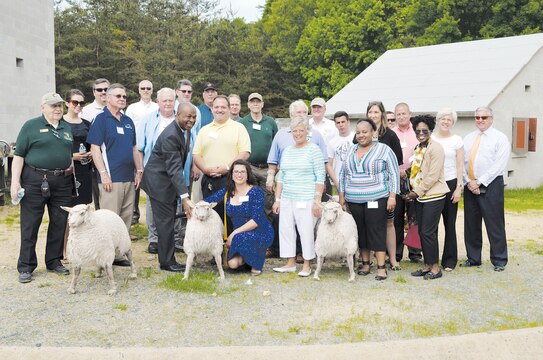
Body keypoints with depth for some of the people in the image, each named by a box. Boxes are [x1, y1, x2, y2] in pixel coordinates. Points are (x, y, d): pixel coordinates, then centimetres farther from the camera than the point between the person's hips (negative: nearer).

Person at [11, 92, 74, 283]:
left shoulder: (67, 128, 13)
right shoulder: (31, 126, -1)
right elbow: (19, 155, -4)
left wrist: (72, 163, 3)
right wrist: (15, 181, -11)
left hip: (62, 182, 5)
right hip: (35, 181, -4)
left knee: (59, 224, 9)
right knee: (30, 225, 0)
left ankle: (54, 261, 22)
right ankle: (26, 267, 9)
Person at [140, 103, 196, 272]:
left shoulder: (185, 130, 3)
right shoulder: (170, 136, -27)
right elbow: (174, 168, -32)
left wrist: (182, 193, 16)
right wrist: (184, 197, -36)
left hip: (170, 180, 9)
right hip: (159, 181, -9)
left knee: (169, 221, 14)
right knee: (165, 221, -3)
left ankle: (168, 259, 24)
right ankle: (166, 262, 8)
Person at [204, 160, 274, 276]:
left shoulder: (256, 192, -14)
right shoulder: (227, 192, 2)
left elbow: (256, 220, -21)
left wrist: (234, 233, -24)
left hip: (260, 233, -4)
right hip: (239, 235, 4)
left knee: (241, 238, -35)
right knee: (232, 263, -19)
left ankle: (256, 264, -6)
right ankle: (247, 257, 16)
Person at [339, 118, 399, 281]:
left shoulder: (384, 150, -1)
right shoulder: (351, 150, 13)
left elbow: (394, 174, -3)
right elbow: (343, 174, 17)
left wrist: (392, 196, -10)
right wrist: (341, 195, 13)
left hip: (376, 199, -5)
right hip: (354, 200, 5)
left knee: (377, 232, -5)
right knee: (360, 231, 9)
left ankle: (381, 267, 1)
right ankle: (365, 263, 20)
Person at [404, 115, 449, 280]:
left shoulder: (435, 148, -11)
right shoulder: (418, 148, 14)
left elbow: (433, 176, -16)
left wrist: (417, 192, -12)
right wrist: (413, 193, 7)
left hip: (433, 195, -8)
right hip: (419, 196, 8)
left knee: (428, 232, -7)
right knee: (421, 232, 9)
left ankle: (435, 267, 6)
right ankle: (427, 265, 19)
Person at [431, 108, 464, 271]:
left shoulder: (457, 140, 3)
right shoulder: (430, 138, 5)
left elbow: (460, 166, 3)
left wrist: (458, 188, -4)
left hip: (450, 184, -1)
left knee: (450, 223, 3)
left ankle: (449, 260, 13)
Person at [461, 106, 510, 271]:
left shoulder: (500, 138, -2)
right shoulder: (468, 138, 13)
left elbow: (499, 165, -11)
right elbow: (462, 162, 8)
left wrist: (479, 182, -14)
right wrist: (469, 182, -7)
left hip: (491, 185, -5)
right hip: (470, 186, 5)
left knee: (495, 224, -1)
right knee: (471, 224, 10)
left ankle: (499, 261, 12)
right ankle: (473, 258, 22)